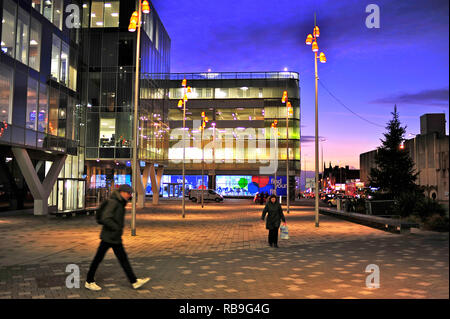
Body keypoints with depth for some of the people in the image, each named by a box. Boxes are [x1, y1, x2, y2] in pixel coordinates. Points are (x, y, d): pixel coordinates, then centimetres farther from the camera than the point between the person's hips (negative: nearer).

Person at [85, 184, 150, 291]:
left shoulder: (120, 203, 13)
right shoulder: (113, 202, -16)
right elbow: (105, 218, -25)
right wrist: (117, 228, -19)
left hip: (116, 238, 9)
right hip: (108, 237, -9)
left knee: (123, 258, 8)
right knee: (98, 258, 4)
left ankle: (134, 281, 10)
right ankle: (89, 282, 18)